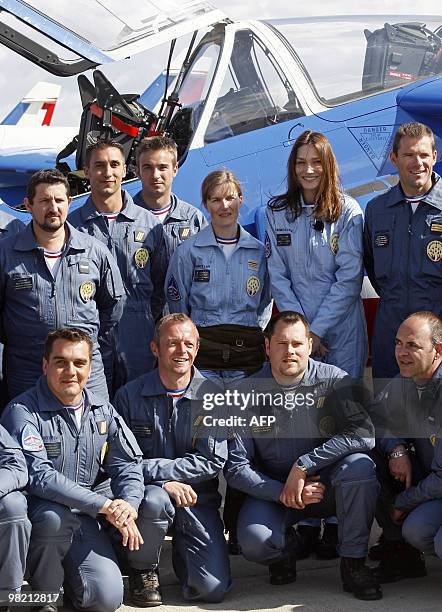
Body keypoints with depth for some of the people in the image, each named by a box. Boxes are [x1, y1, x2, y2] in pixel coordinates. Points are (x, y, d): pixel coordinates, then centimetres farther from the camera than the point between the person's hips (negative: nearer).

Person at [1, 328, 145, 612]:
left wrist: (128, 508, -17)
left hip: (85, 519, 4)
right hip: (38, 513, -3)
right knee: (54, 516, -38)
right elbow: (37, 475, -24)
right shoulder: (23, 411, -14)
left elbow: (127, 464, 5)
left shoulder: (102, 410, 6)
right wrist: (104, 505, -27)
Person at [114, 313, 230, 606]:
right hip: (147, 494, -1)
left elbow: (212, 461, -9)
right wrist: (164, 482, -23)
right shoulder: (129, 396, -3)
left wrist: (151, 468, -15)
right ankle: (144, 570, -6)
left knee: (213, 589, -14)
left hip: (197, 500, 1)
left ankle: (182, 551, 22)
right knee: (155, 499, -37)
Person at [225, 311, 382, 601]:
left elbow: (363, 433, -23)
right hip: (272, 489, 0)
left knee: (359, 465, -31)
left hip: (327, 485, 0)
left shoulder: (333, 381, -10)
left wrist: (303, 466, -27)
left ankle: (354, 562, -12)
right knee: (254, 542, -29)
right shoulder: (248, 393, -9)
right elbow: (236, 467, -9)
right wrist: (283, 494, -24)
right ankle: (286, 548, 11)